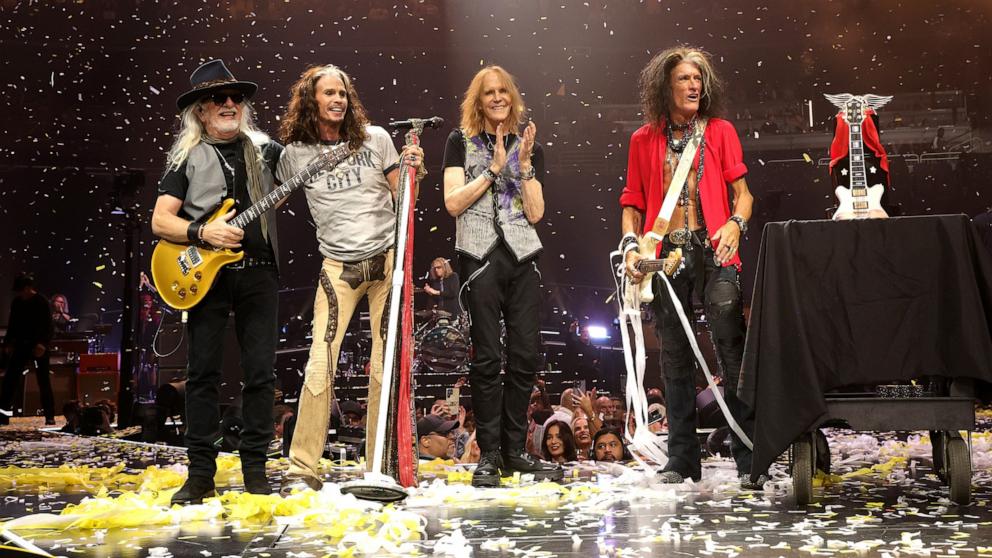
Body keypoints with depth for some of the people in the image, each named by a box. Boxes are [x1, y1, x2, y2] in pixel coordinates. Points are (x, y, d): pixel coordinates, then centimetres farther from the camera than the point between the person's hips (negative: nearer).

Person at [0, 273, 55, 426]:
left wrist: (43, 344, -24)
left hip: (38, 347, -5)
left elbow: (47, 326, -14)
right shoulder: (16, 303, 7)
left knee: (44, 382, 0)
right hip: (21, 345, 5)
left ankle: (50, 416, 7)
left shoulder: (41, 302, -9)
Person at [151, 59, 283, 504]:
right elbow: (160, 220, 3)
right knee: (203, 372, 0)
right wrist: (203, 233, -13)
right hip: (206, 273, -1)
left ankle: (255, 468, 10)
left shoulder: (266, 151, 13)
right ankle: (200, 473, 8)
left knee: (261, 373, 1)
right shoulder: (187, 159, 7)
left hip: (257, 271, 2)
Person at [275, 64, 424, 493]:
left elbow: (403, 200, 9)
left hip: (387, 260, 1)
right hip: (338, 267, -1)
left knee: (385, 367, 1)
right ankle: (303, 468, 0)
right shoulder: (295, 153, 2)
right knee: (319, 367, -10)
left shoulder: (375, 138, 4)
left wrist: (413, 173, -8)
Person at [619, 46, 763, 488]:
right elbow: (634, 202, 13)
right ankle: (682, 459, 13)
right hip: (667, 253, 2)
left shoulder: (720, 131, 9)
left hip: (713, 250, -2)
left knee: (732, 348, -11)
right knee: (675, 357, 6)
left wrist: (735, 223, -14)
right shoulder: (644, 140, 12)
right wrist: (631, 245, -3)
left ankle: (750, 456, -7)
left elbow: (741, 191, 6)